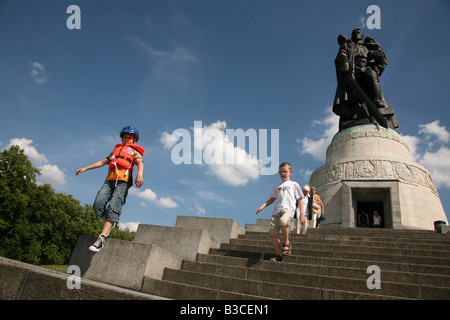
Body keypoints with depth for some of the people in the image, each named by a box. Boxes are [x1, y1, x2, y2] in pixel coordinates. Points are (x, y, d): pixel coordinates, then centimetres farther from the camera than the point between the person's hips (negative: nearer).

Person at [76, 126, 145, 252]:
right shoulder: (116, 150, 36)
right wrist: (85, 168, 31)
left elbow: (140, 163, -1)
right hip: (110, 180, 5)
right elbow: (103, 162, 37)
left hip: (123, 181, -5)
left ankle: (101, 239, -22)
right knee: (98, 204, -15)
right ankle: (109, 224, 11)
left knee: (113, 208, -17)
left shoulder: (134, 151, 19)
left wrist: (140, 174, -24)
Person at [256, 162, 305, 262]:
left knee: (283, 222, -37)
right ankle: (278, 255, 5)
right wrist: (262, 206, 17)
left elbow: (299, 200, 12)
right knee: (273, 233, -7)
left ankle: (286, 243, -15)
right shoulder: (277, 186, 26)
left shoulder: (294, 184, 16)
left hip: (288, 209, -5)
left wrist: (302, 214, 3)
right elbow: (272, 199, 30)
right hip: (276, 210, 5)